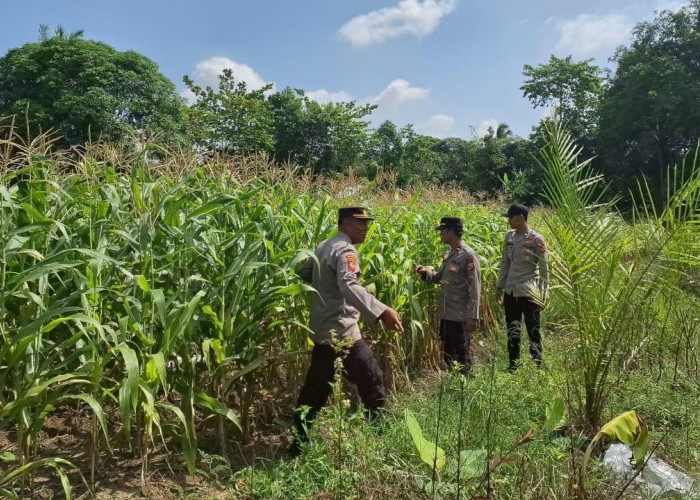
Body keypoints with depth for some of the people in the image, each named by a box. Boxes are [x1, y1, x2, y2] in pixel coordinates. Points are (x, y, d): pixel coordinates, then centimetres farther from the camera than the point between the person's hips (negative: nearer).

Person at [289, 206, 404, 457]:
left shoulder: (322, 247, 13)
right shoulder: (345, 251, -15)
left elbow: (303, 274, 23)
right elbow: (349, 286, -33)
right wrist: (382, 311, -43)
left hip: (321, 330, 9)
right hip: (342, 332, -9)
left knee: (315, 389, 16)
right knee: (372, 382, 3)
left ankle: (298, 444, 23)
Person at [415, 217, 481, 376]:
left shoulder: (468, 256, -14)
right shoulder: (449, 255, 11)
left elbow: (475, 289, -15)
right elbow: (441, 278, 20)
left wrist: (473, 317, -17)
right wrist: (426, 272, 1)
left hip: (461, 316, -8)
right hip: (446, 315, 8)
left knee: (462, 356, 4)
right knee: (447, 354, 17)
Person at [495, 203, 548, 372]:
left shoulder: (536, 239, -9)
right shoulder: (509, 236, 8)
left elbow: (543, 269, -7)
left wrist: (543, 294, -9)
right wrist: (499, 287, 13)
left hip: (529, 293, -6)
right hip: (510, 292, 6)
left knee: (533, 332, 3)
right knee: (512, 332, 13)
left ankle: (537, 366, 13)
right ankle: (513, 366, 24)